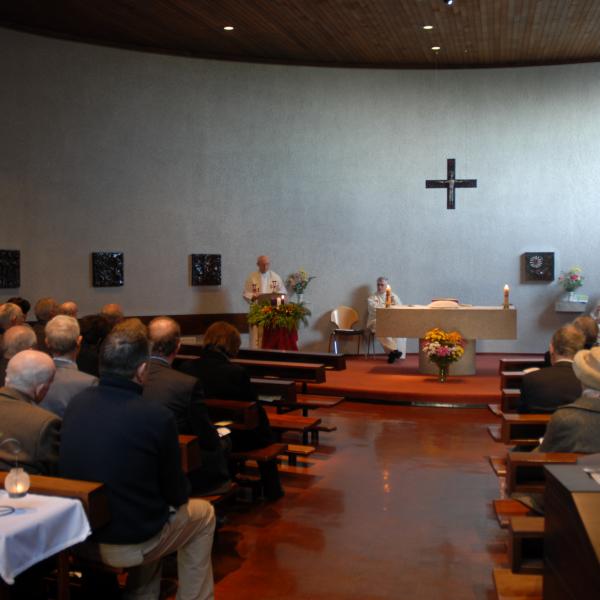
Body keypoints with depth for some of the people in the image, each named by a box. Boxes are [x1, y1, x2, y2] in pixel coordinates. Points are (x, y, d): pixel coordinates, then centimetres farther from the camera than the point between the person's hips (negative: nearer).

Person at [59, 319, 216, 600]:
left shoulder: (75, 403, -7)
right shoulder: (158, 416, -23)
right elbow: (176, 494, -10)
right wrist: (181, 492, 14)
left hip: (79, 536, 5)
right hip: (132, 542, -5)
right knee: (203, 514, 21)